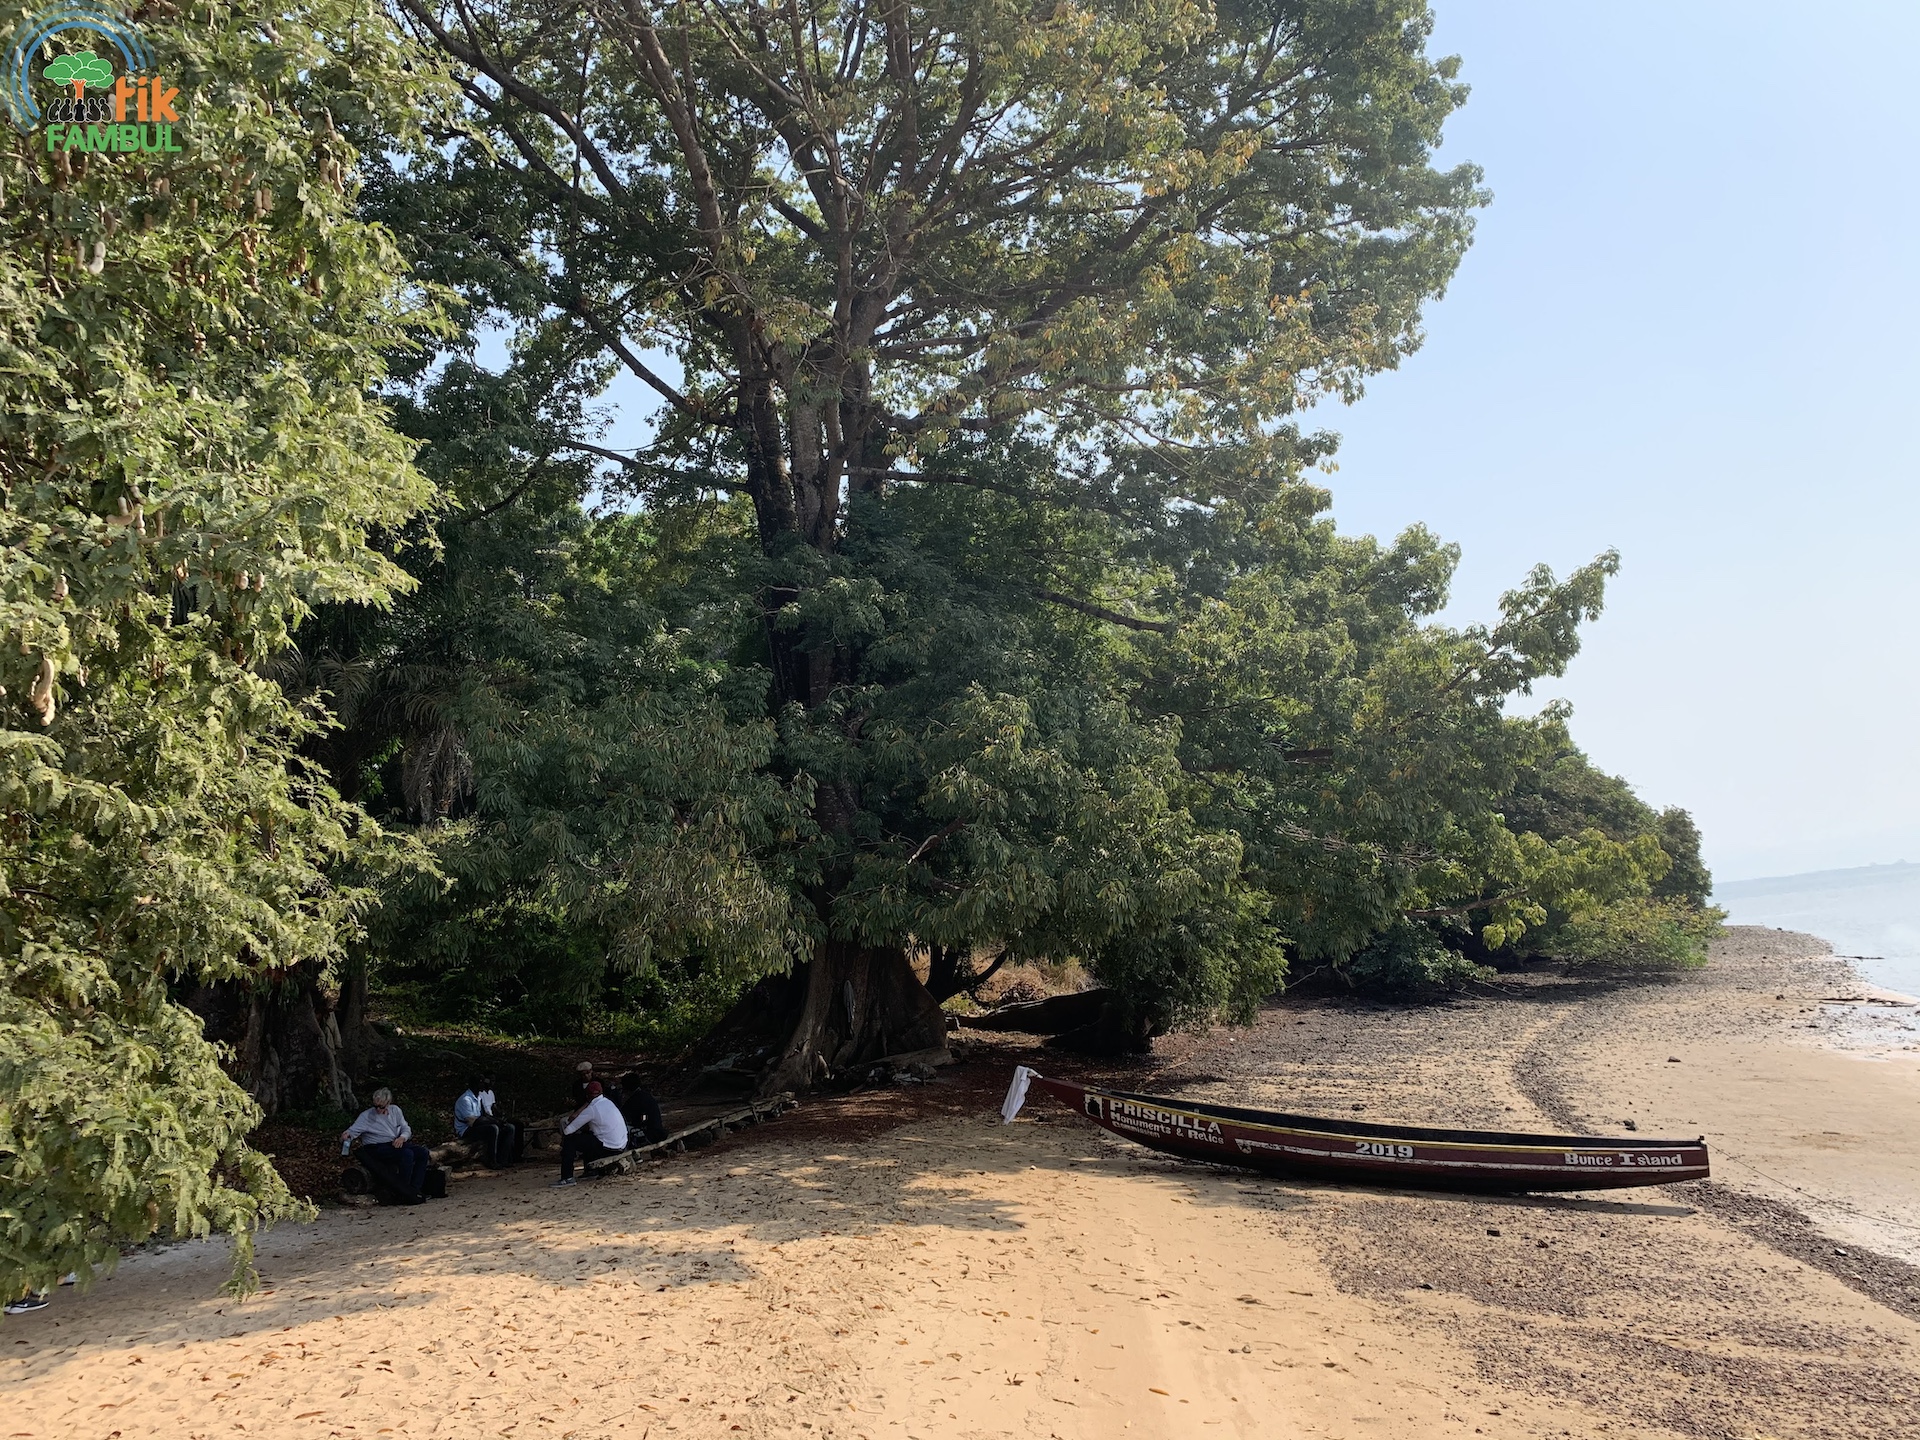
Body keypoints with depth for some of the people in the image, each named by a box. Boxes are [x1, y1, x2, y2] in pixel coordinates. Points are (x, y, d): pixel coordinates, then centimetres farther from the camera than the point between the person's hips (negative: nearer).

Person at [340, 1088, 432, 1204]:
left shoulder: (395, 1110, 8)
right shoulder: (367, 1116, -5)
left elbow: (406, 1129, 8)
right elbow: (354, 1130, -15)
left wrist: (402, 1137, -13)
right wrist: (347, 1134, -39)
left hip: (397, 1143, 6)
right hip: (377, 1148, -6)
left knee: (422, 1152, -15)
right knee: (407, 1154, -32)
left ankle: (414, 1191, -16)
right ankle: (404, 1193, -25)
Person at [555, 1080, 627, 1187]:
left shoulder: (591, 1109, -13)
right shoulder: (608, 1102, 11)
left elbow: (569, 1130, -8)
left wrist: (563, 1134, 11)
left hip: (608, 1149, -8)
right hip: (622, 1146, 8)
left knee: (569, 1140, -1)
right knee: (586, 1135, 29)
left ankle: (567, 1178, -1)